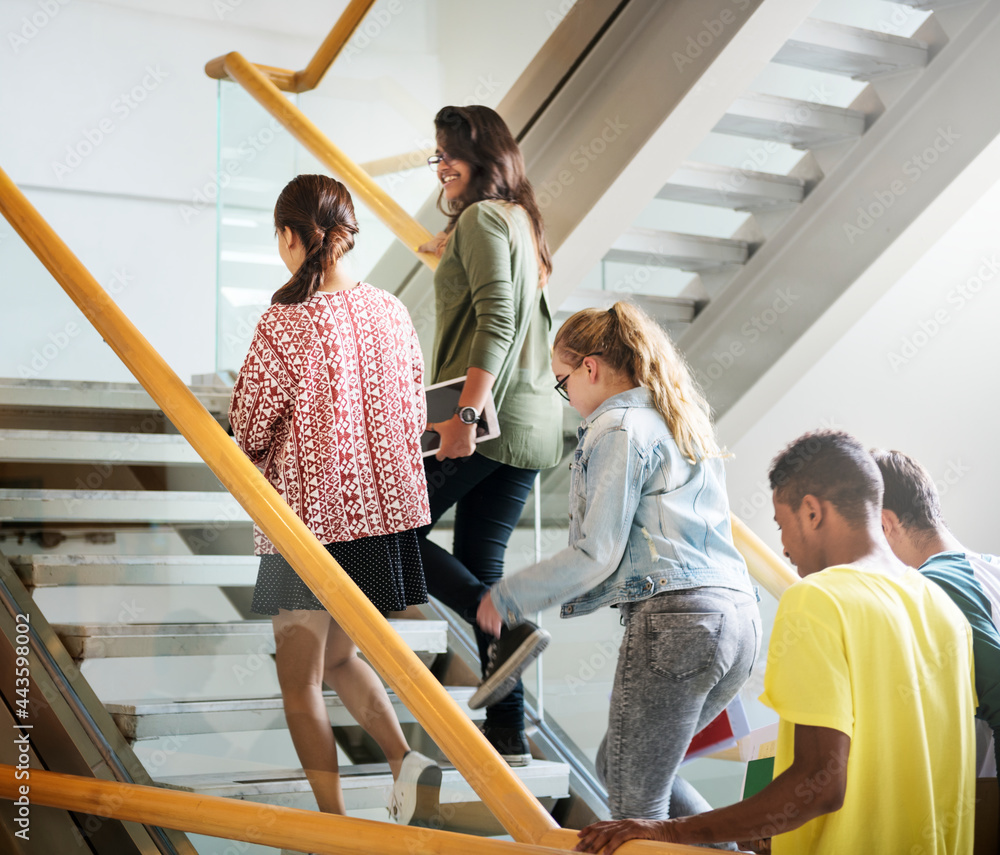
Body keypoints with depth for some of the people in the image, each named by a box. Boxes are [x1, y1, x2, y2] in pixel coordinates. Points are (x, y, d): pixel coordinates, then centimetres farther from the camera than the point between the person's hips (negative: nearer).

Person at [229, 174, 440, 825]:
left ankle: (337, 824, 8)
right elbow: (415, 418, 8)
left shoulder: (284, 325, -16)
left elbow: (250, 433, -9)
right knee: (338, 656, 24)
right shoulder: (390, 312, 1)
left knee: (301, 679, 8)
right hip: (388, 509, 6)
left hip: (310, 514, -6)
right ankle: (407, 762, 6)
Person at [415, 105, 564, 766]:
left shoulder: (482, 219, -7)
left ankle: (509, 628, -14)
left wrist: (465, 413, -23)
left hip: (488, 417, -9)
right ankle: (509, 736, 5)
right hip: (533, 419, 9)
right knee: (480, 563, 8)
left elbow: (496, 322, -18)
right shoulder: (524, 221, 21)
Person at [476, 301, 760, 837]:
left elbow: (598, 554, -9)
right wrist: (571, 600, 28)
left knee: (636, 807, -1)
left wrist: (509, 596, 2)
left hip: (675, 620, -9)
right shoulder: (682, 420, 23)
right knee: (618, 765, 21)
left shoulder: (618, 429, -5)